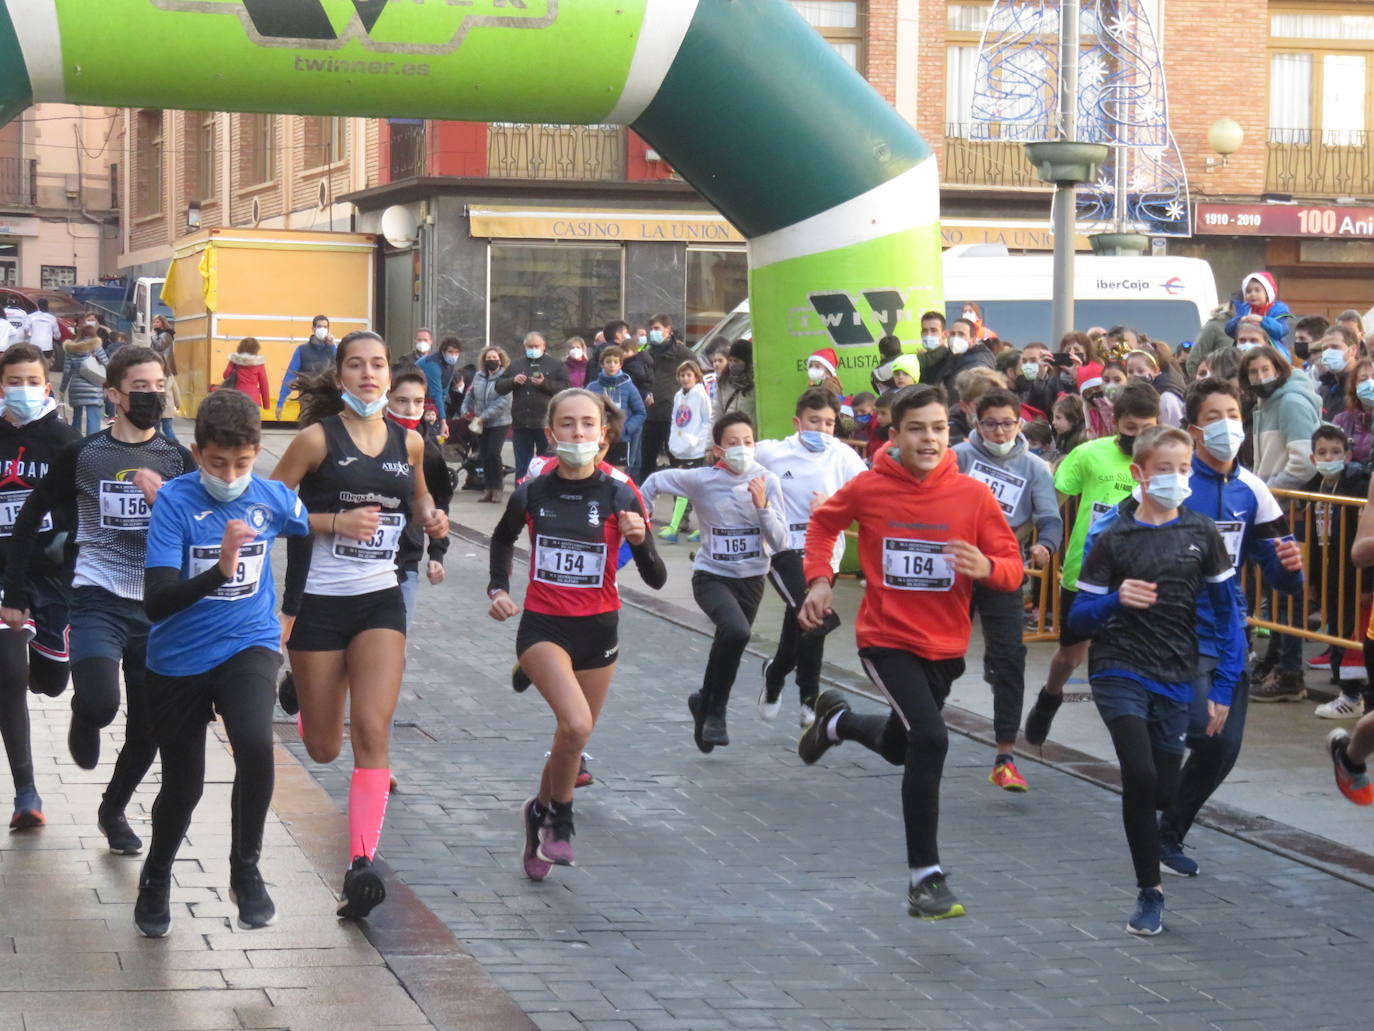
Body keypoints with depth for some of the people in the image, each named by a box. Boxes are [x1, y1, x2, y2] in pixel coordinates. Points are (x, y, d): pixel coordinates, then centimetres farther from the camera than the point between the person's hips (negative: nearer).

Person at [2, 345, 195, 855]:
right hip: (98, 601, -3)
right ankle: (84, 724, 13)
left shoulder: (178, 460, 4)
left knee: (148, 727, 7)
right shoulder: (82, 455, 0)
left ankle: (113, 810, 32)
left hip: (158, 607, 3)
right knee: (100, 703, -25)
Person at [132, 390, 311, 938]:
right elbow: (156, 602, -25)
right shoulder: (174, 500, -16)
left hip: (249, 646, 1)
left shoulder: (273, 498, -6)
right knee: (182, 785, 9)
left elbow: (312, 533, 19)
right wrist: (220, 570, -38)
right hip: (179, 660, -1)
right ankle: (156, 876, 40)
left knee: (256, 746, -27)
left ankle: (246, 870, -6)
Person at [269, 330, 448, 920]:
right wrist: (337, 522, -20)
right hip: (319, 600, -2)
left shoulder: (409, 443, 5)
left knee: (371, 732, -14)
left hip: (380, 601, 2)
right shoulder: (318, 439, -8)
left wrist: (431, 518, 3)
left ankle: (362, 864, -16)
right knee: (323, 750, 9)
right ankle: (299, 690, 46)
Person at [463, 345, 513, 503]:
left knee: (493, 454, -13)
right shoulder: (479, 376, 10)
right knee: (484, 456, 6)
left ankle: (497, 488, -2)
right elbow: (470, 395, 18)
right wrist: (466, 409, -1)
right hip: (481, 425, 5)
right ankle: (487, 489, 13)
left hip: (499, 423, -5)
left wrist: (484, 416, -21)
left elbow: (504, 402, -18)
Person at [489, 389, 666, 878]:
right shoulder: (531, 494, -5)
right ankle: (559, 818, -2)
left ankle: (541, 812, 40)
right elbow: (503, 539, 19)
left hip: (597, 631, 2)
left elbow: (657, 580, -11)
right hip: (542, 626, -2)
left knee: (573, 738, 12)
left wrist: (640, 540, -29)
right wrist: (498, 588, 5)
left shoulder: (618, 498, -8)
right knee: (577, 723, -25)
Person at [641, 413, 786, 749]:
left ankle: (705, 703, 45)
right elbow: (655, 482, 5)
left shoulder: (767, 482, -7)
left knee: (729, 643, 14)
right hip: (712, 577, -3)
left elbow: (780, 542, -9)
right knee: (736, 630, -30)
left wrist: (762, 506, -22)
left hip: (751, 579, 3)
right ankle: (714, 710, -11)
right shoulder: (702, 480, -11)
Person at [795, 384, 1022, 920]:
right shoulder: (868, 488, -11)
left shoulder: (973, 494, -10)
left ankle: (837, 720, 59)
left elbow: (1012, 568, -7)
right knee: (930, 739, -24)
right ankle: (925, 875, -15)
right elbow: (824, 522, 9)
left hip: (944, 645, 4)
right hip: (886, 639, -4)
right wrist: (819, 579, -4)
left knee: (898, 748, 24)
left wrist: (986, 567, -29)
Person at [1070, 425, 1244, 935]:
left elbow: (1228, 613, 5)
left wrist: (1223, 688, 0)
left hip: (1176, 679, 3)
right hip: (1119, 672, -2)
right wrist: (1116, 599, -24)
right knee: (1140, 776, -19)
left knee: (1162, 792, 6)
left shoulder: (1201, 534, 1)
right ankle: (1149, 892, -4)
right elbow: (1079, 618, -3)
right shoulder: (1112, 538, -4)